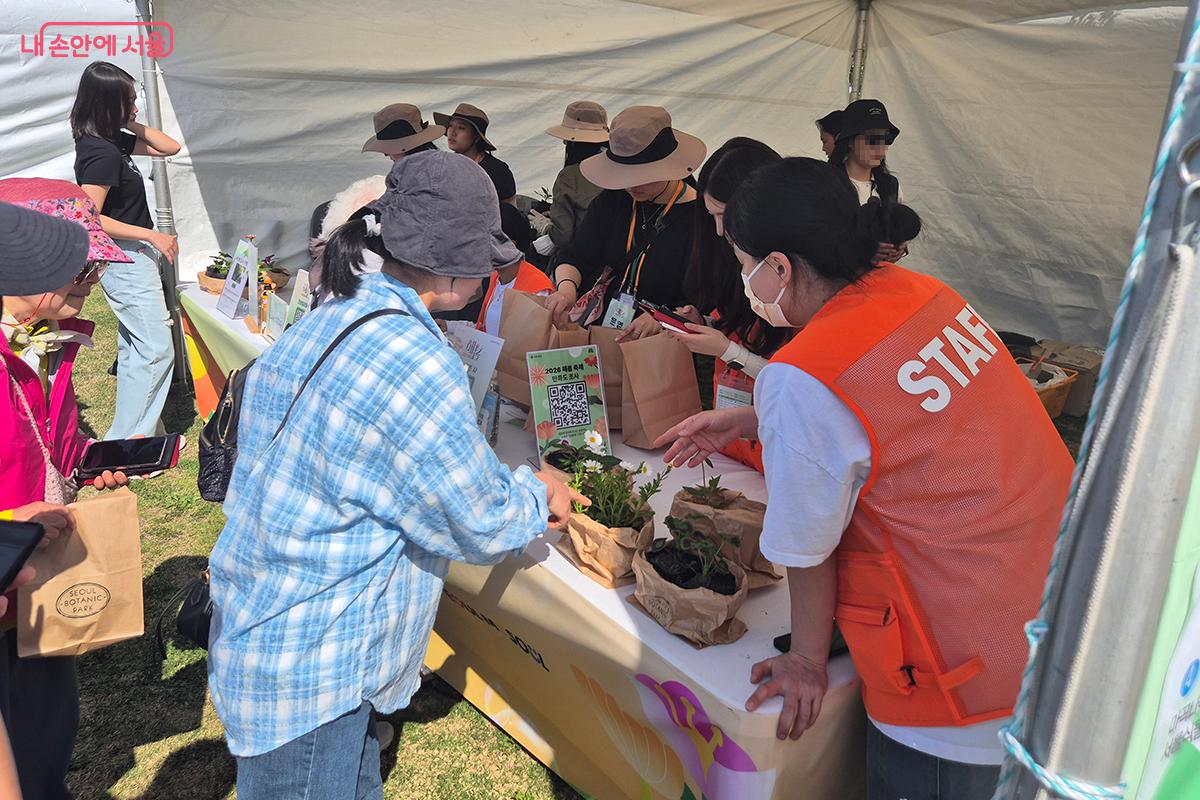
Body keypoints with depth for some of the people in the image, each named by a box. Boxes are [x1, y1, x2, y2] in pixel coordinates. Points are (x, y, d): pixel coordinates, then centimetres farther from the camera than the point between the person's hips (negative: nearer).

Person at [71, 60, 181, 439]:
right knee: (156, 351, -8)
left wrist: (131, 124, 1)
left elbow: (170, 147, 15)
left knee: (134, 349, 16)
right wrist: (152, 235, -22)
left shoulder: (113, 141, 7)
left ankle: (134, 432, 27)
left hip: (126, 260, 11)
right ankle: (127, 440, -2)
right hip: (126, 260, -10)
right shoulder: (101, 154, -20)